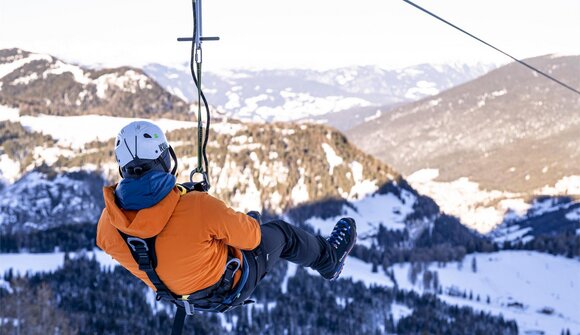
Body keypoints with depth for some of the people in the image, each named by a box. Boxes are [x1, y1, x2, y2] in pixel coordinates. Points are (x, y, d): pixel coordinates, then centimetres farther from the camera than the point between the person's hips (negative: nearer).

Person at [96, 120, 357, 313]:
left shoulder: (107, 225, -27)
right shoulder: (198, 208, -42)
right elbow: (250, 237, -25)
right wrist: (252, 221, 1)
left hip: (180, 292, 5)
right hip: (230, 286, -5)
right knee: (281, 233, 21)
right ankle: (329, 259, 52)